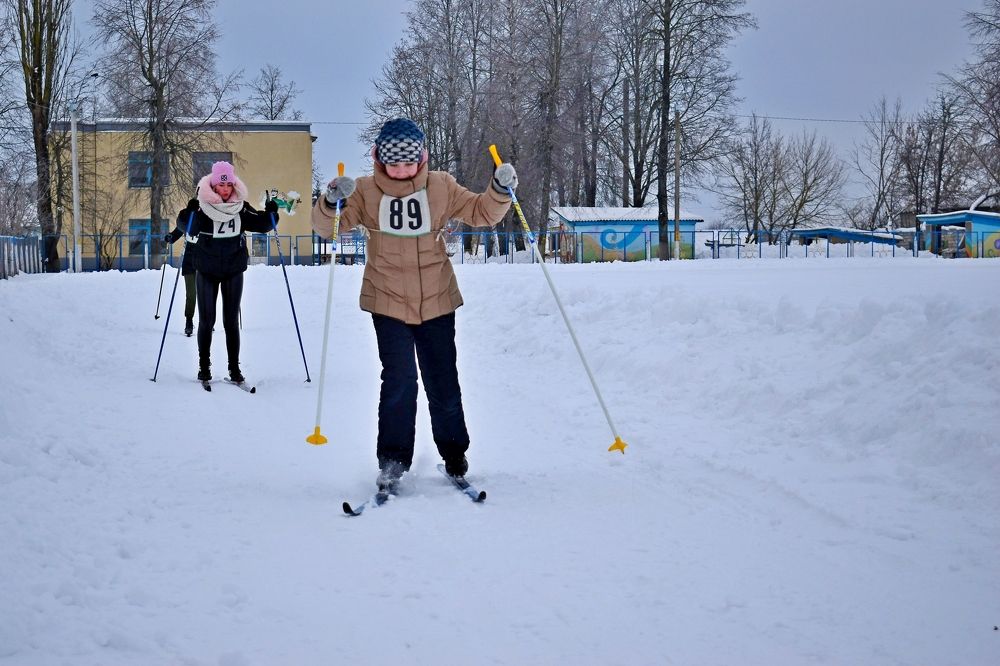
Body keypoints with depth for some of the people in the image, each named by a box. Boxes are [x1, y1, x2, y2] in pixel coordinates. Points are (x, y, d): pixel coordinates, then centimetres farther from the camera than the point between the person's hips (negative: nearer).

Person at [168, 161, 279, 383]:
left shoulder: (241, 208, -1)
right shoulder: (203, 207, -10)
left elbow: (261, 225, 6)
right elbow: (187, 228, -19)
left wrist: (270, 213, -13)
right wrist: (189, 213, -38)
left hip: (233, 271, 2)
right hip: (207, 271, -2)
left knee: (232, 321, 5)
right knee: (206, 320, 4)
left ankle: (234, 368, 10)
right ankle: (204, 366, 15)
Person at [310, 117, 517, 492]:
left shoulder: (441, 187, -1)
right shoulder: (366, 192, -4)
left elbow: (481, 213, 4)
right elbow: (328, 227, -8)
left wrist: (500, 191, -14)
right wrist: (331, 202, -29)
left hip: (437, 302, 2)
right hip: (388, 303, -1)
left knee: (443, 383, 10)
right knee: (399, 381, -9)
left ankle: (454, 455, 26)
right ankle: (392, 461, 3)